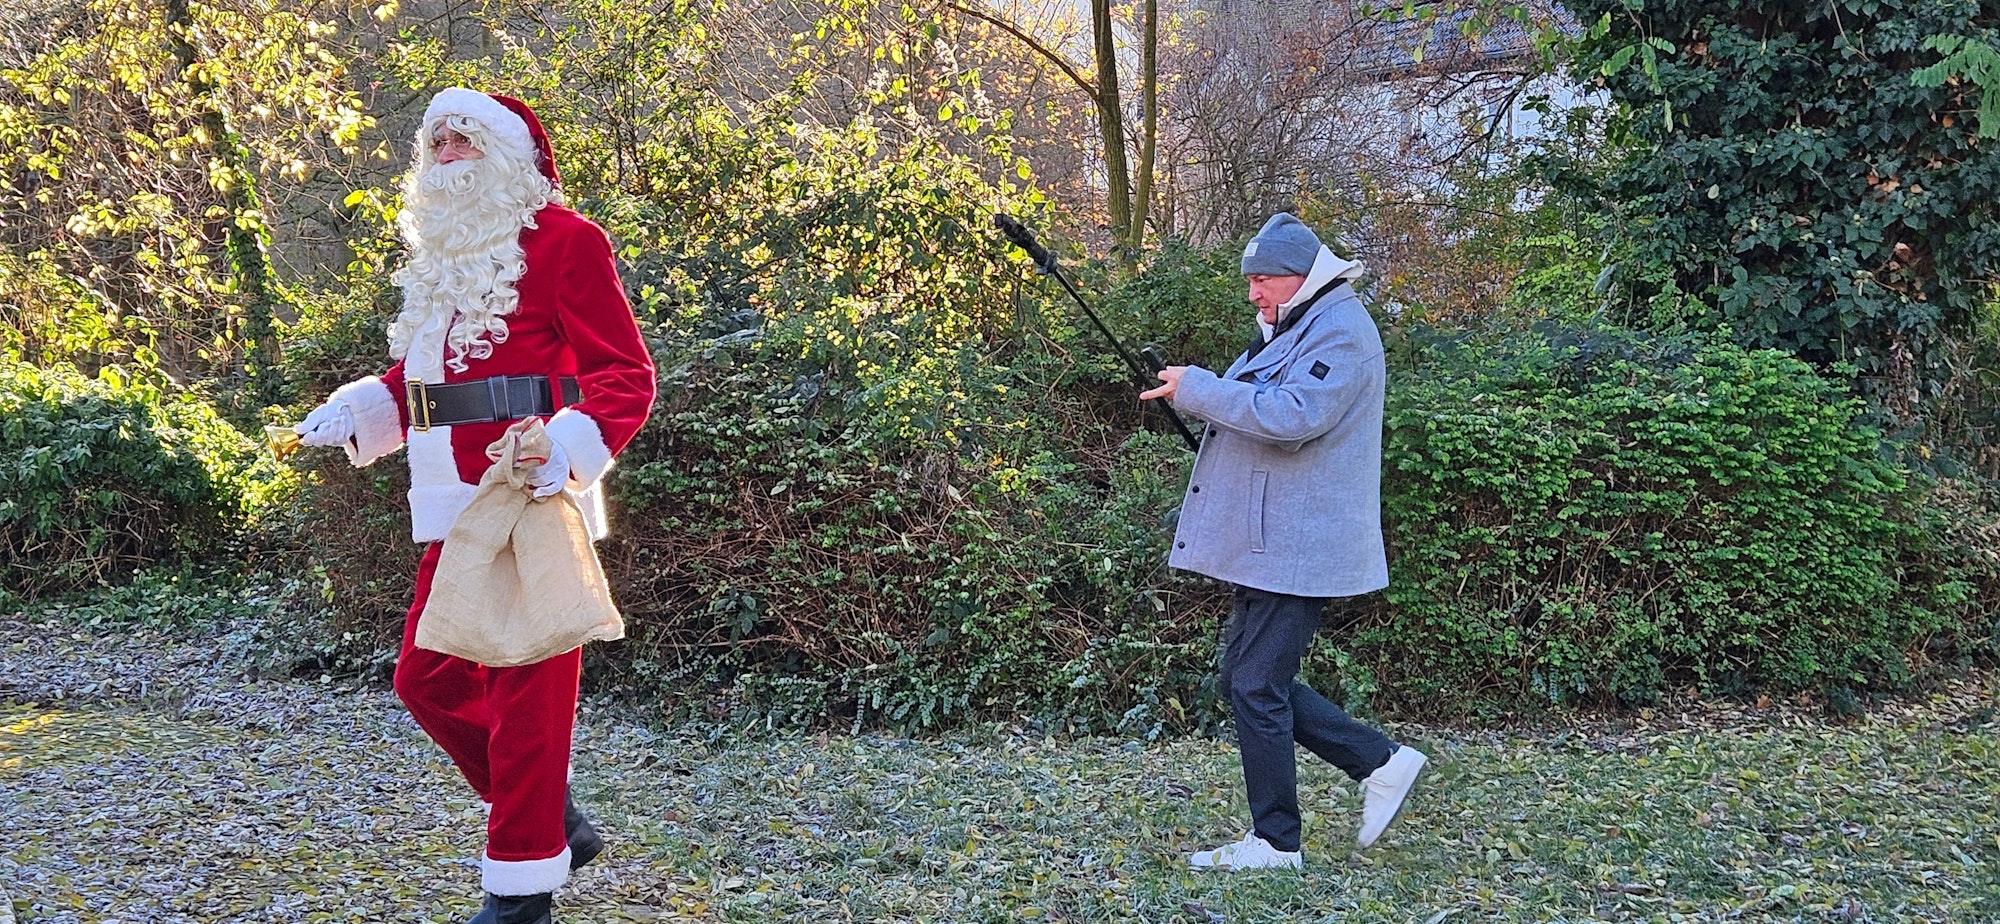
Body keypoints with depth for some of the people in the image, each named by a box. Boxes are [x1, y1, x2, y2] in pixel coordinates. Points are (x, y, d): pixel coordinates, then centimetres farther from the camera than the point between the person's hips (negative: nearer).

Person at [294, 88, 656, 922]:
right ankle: (556, 825, 28)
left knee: (523, 689, -2)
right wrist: (357, 412, 6)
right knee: (428, 677, 13)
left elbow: (624, 372, -12)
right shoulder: (442, 252, 19)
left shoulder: (563, 241, -6)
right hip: (454, 507, 9)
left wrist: (573, 445, -28)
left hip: (532, 501, -9)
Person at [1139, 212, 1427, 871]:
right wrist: (1194, 395, 5)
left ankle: (1275, 843, 7)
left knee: (1257, 688, -6)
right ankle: (1382, 764, 21)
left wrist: (1198, 389, -21)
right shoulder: (1291, 328, 19)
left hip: (1298, 548, -11)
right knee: (1249, 681, 13)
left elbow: (1294, 416, -27)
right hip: (1268, 543, 11)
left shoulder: (1341, 330, -13)